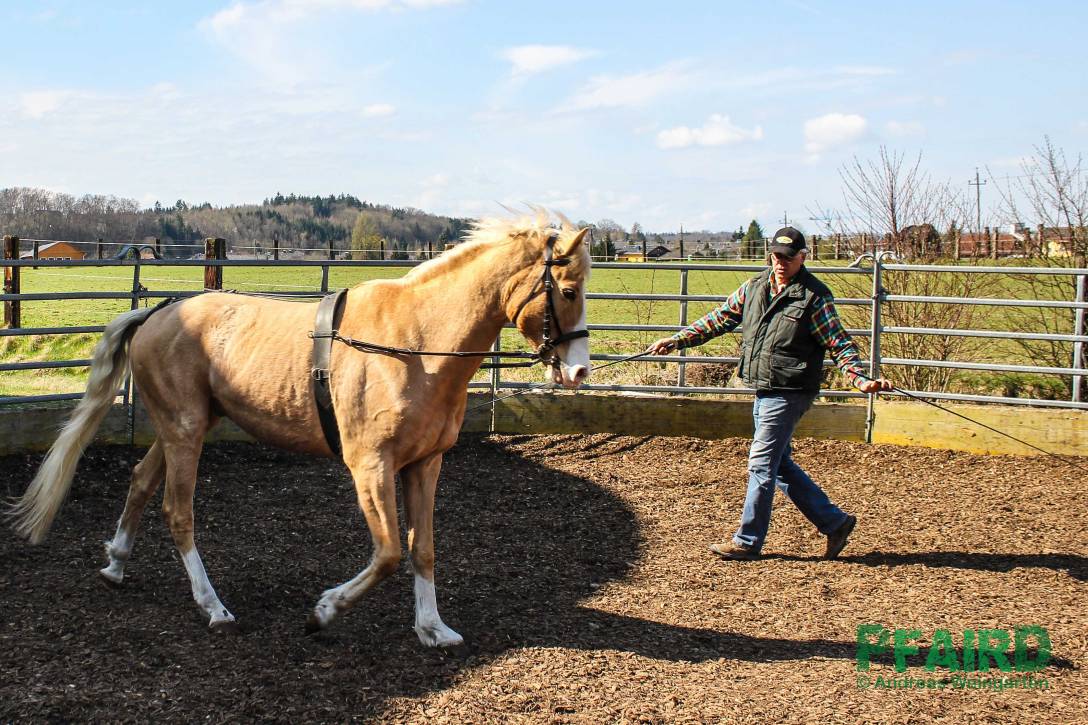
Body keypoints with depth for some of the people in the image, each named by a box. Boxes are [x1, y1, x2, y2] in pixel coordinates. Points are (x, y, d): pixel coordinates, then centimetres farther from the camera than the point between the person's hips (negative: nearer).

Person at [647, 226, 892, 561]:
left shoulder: (815, 296, -9)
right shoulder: (754, 287, 9)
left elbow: (839, 343, -9)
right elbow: (719, 319, 14)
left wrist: (860, 379, -23)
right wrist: (677, 340, 9)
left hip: (789, 393, -8)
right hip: (763, 392, 8)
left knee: (761, 465, -5)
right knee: (779, 465, 13)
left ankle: (747, 542, 6)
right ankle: (834, 521, 23)